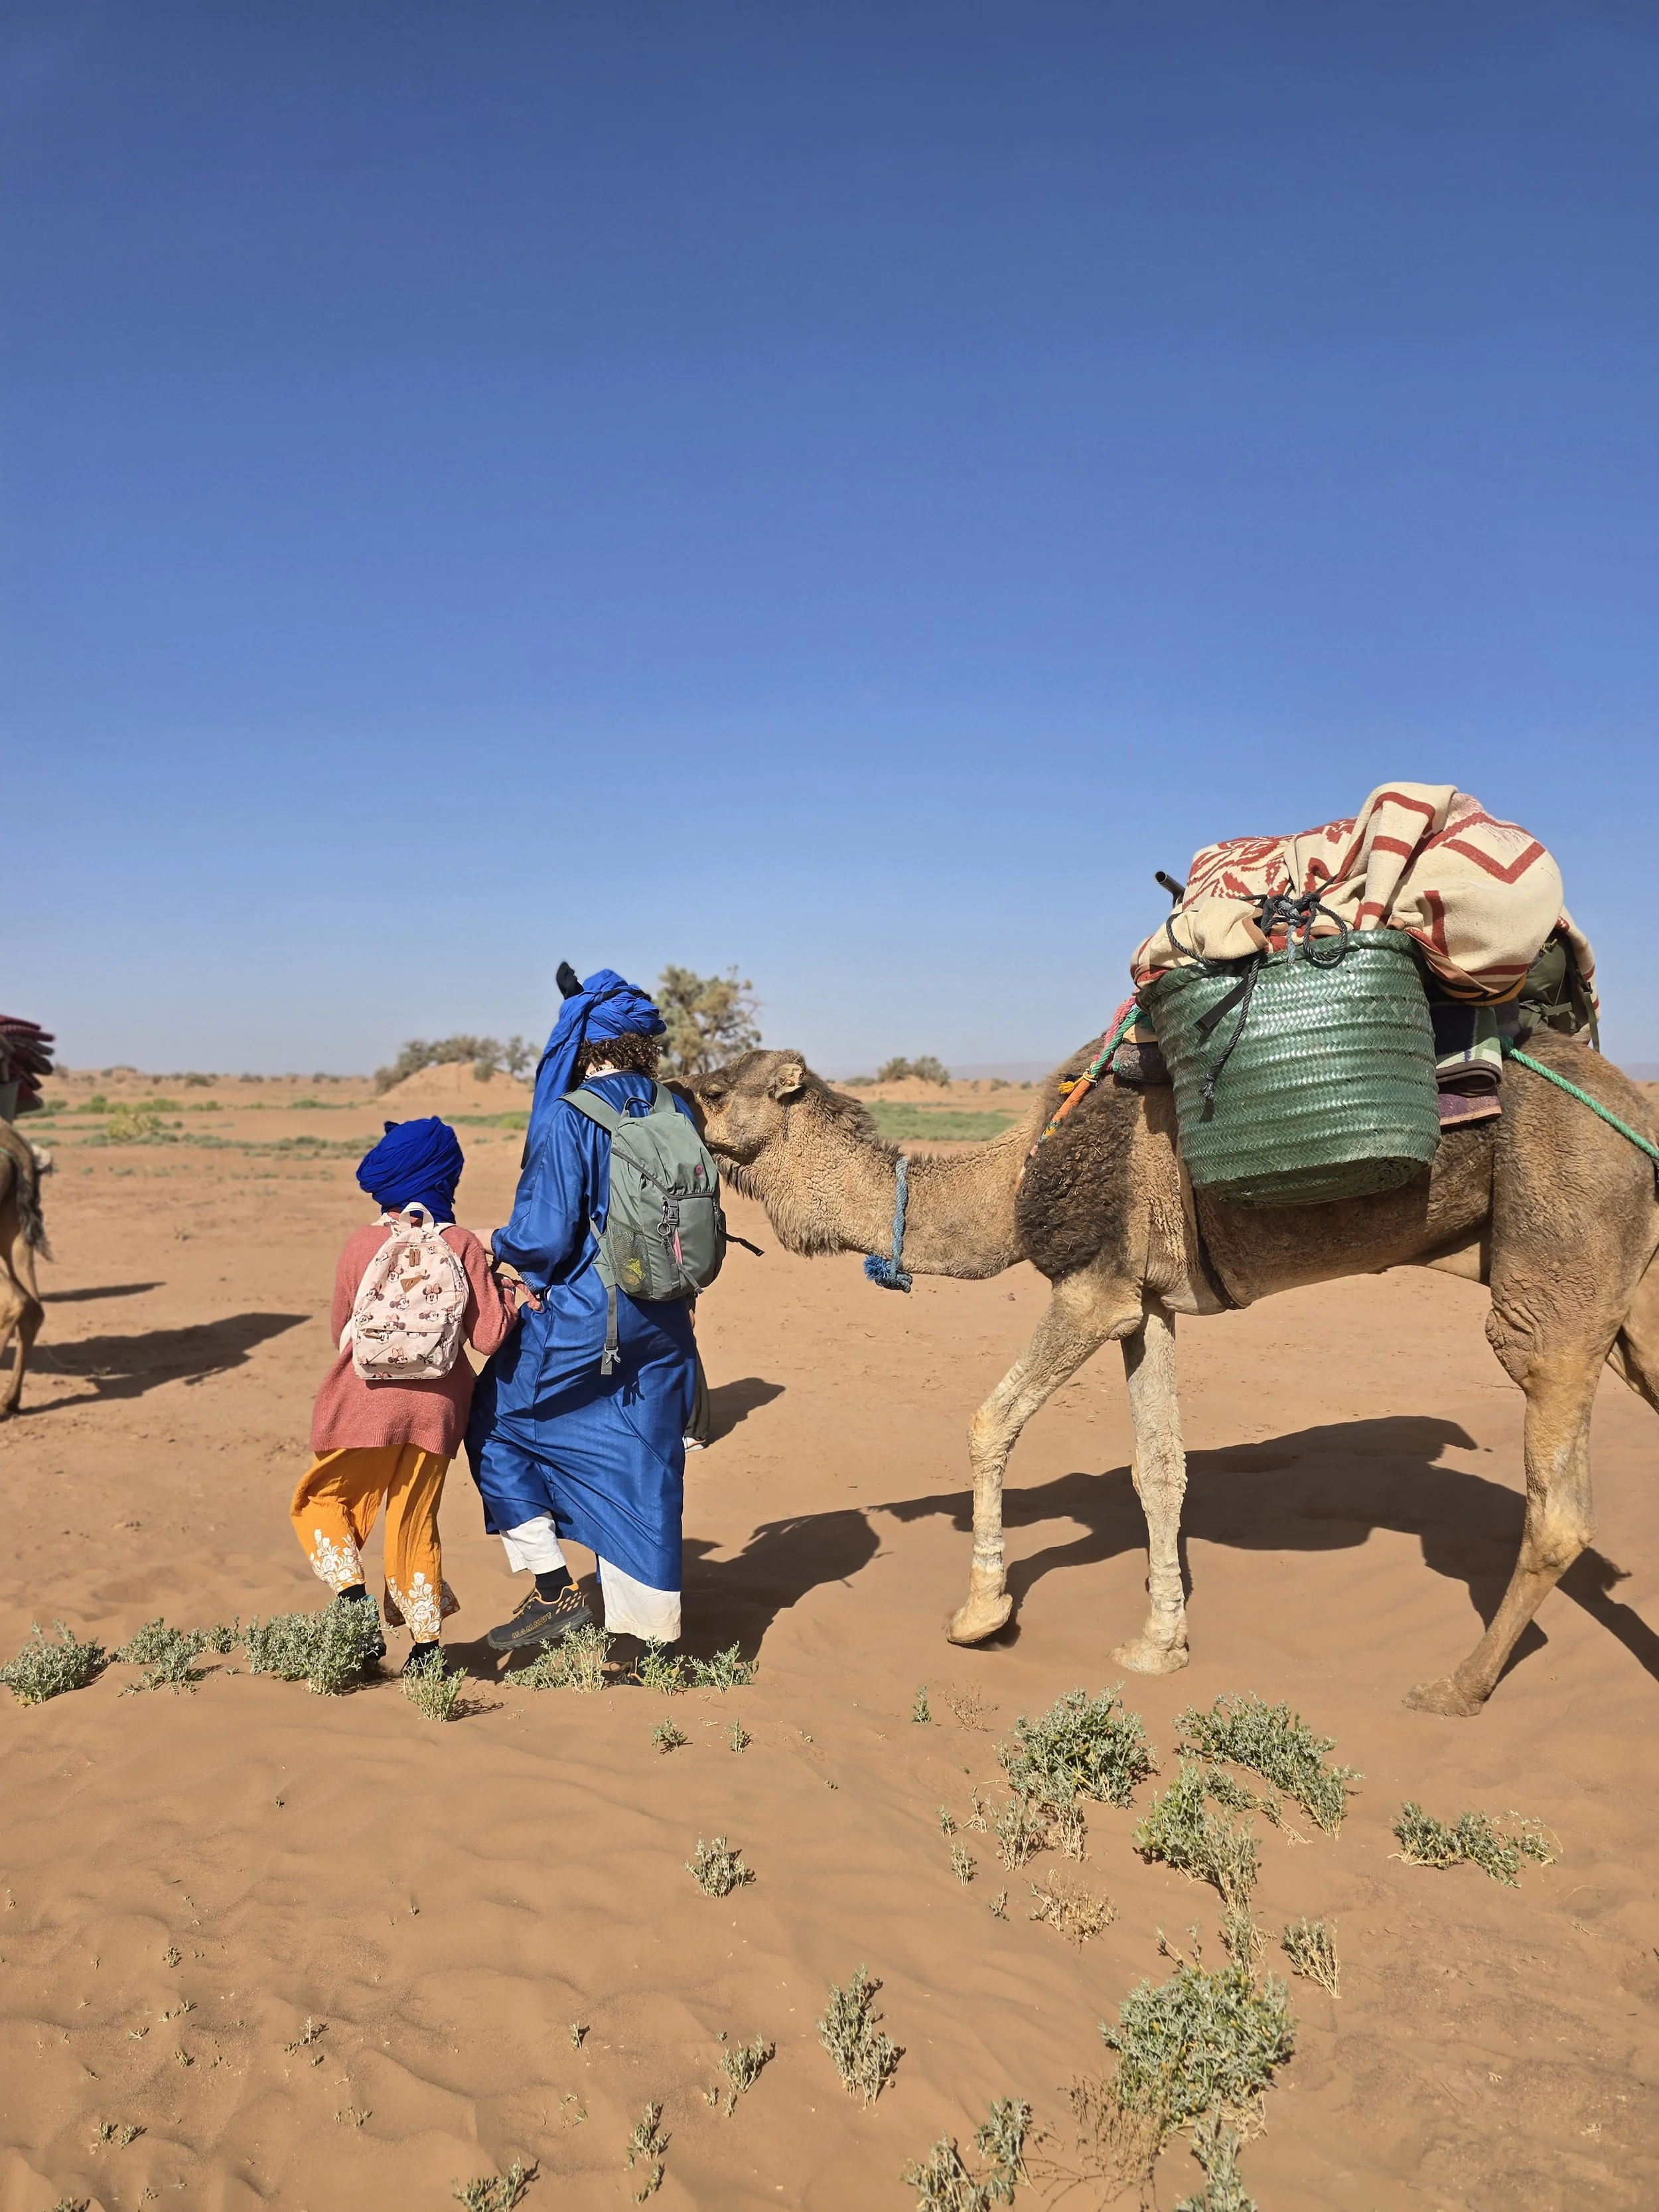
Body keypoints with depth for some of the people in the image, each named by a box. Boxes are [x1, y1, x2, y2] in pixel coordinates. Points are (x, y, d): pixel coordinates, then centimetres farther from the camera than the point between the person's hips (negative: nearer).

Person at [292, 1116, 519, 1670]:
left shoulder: (361, 1243, -3)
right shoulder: (461, 1246, -6)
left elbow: (340, 1328, 8)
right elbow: (489, 1336, -7)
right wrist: (506, 1290, 9)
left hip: (366, 1404, -1)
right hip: (435, 1407, 1)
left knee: (321, 1501, 18)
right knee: (415, 1521, 15)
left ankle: (354, 1601, 0)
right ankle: (425, 1639, 16)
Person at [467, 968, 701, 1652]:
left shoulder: (569, 1121, -16)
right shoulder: (676, 1112, 2)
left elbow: (544, 1237, -16)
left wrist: (492, 1244, 2)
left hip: (583, 1319, -6)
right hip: (663, 1324, 6)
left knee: (496, 1423, 15)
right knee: (642, 1465, 13)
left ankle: (555, 1590, 12)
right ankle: (651, 1630, 19)